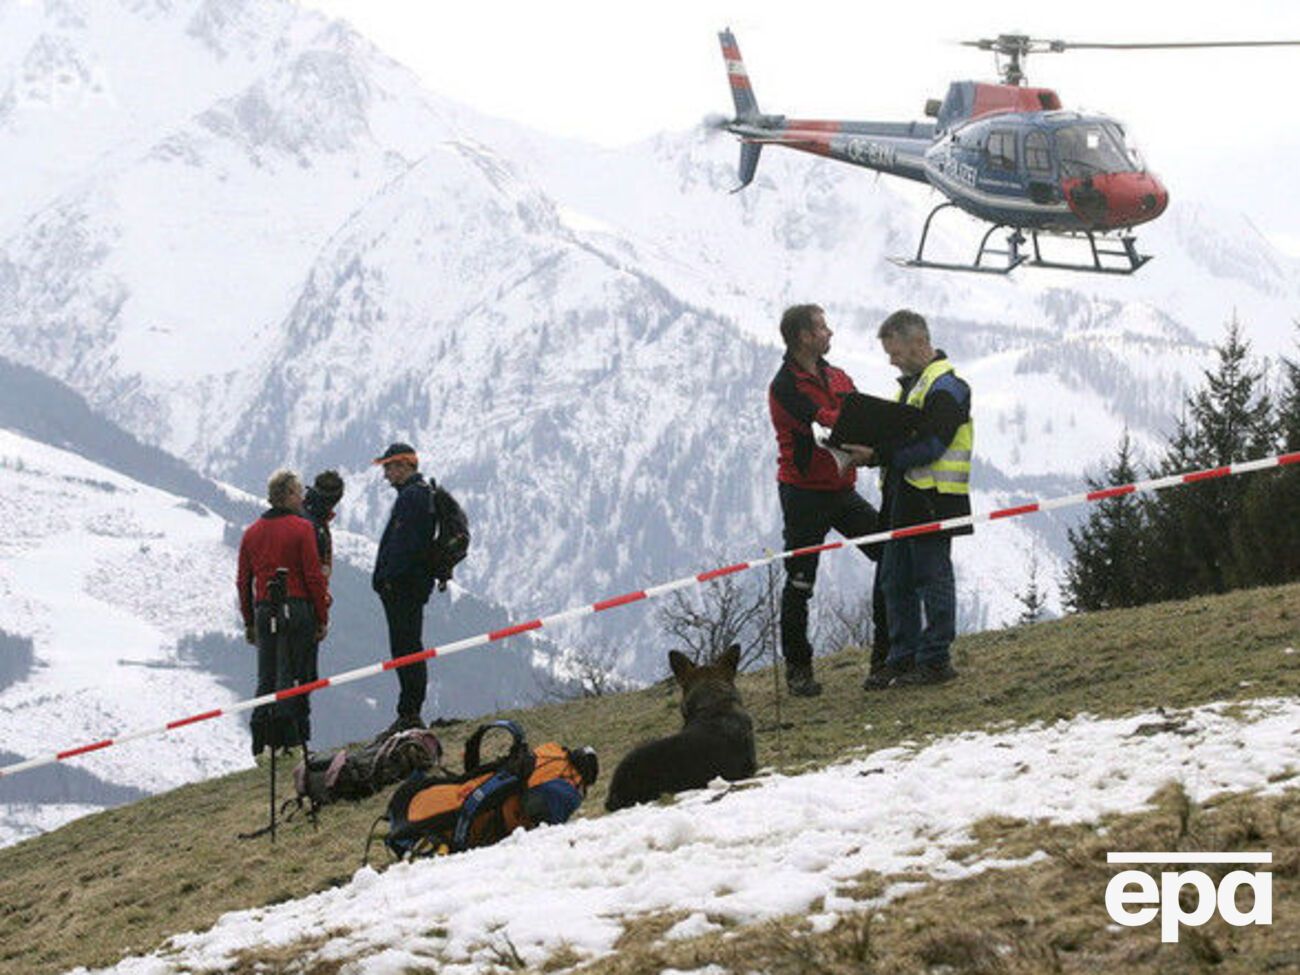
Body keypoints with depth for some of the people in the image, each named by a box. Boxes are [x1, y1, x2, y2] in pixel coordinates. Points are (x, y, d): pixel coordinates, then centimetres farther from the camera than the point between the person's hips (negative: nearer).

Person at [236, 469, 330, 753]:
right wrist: (322, 618, -3)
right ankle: (288, 738, -6)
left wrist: (249, 622, 19)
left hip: (264, 610, 5)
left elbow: (243, 582, 12)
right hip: (297, 608, -5)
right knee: (291, 674, -1)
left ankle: (261, 738, 3)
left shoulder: (252, 532, 10)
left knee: (266, 677, 10)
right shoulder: (301, 528, -6)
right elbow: (314, 577, -9)